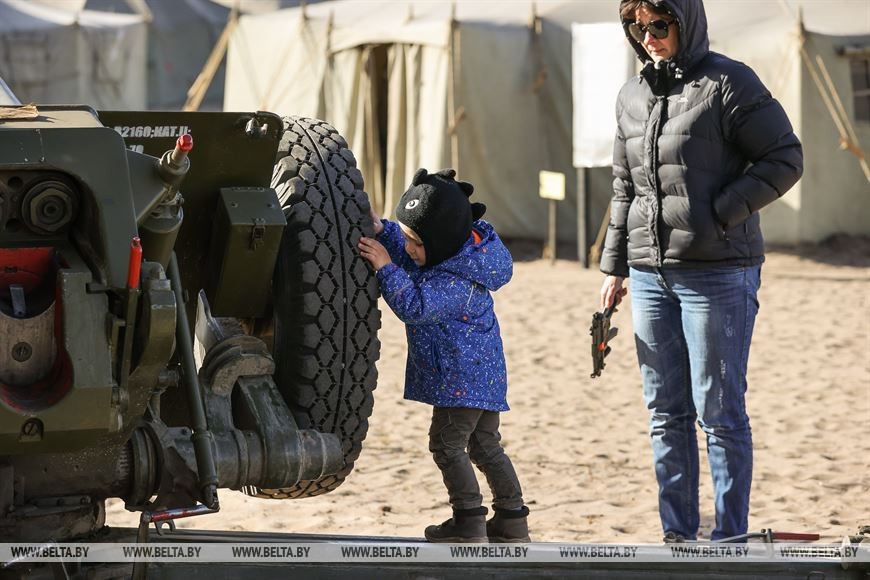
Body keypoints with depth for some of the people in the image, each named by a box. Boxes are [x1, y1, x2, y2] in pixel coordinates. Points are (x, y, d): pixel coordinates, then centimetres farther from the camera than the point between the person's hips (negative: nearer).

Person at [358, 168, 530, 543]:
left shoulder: (457, 282, -27)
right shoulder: (457, 251, 3)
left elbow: (415, 307, -35)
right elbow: (412, 266, 17)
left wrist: (386, 266, -32)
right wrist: (381, 230, 2)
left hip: (462, 377, -10)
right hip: (484, 372, 10)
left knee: (447, 444, -3)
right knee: (485, 446, 15)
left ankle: (468, 519, -1)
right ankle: (512, 518, 19)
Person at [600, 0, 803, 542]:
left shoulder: (729, 82, -7)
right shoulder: (632, 96, 13)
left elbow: (785, 160, -9)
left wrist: (717, 213, -16)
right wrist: (614, 266, 17)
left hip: (719, 273, -6)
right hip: (650, 274, 6)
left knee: (720, 412, -3)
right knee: (666, 414, 9)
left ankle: (730, 537, 4)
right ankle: (678, 534, 17)